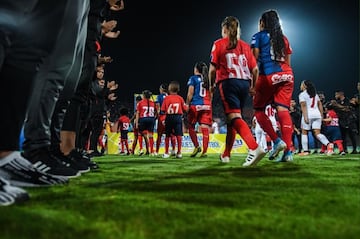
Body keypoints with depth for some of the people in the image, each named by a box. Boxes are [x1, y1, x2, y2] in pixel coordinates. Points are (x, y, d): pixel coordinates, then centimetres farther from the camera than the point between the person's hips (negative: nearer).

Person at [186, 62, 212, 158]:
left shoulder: (193, 78, 2)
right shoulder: (208, 79, 14)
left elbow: (190, 94, -5)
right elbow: (210, 95, 14)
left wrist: (187, 105, 2)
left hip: (195, 105, -4)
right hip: (207, 106, 4)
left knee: (191, 126, 11)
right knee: (205, 128, -2)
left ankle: (197, 146, 1)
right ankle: (204, 151, -4)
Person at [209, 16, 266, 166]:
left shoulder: (218, 44, 4)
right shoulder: (245, 46, 16)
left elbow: (213, 69, -2)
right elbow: (255, 69, 10)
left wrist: (211, 85, 13)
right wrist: (253, 86, 22)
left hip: (228, 82, -5)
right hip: (244, 83, 5)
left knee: (235, 117, -13)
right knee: (232, 119, 15)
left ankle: (254, 148, -35)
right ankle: (226, 155, 25)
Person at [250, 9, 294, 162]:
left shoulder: (258, 36, 7)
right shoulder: (284, 38, 21)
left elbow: (254, 59, -2)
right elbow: (287, 62, 20)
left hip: (268, 76, -5)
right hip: (286, 75, 5)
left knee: (259, 109, 8)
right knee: (283, 110, -2)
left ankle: (277, 141, -7)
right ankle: (288, 152, -10)